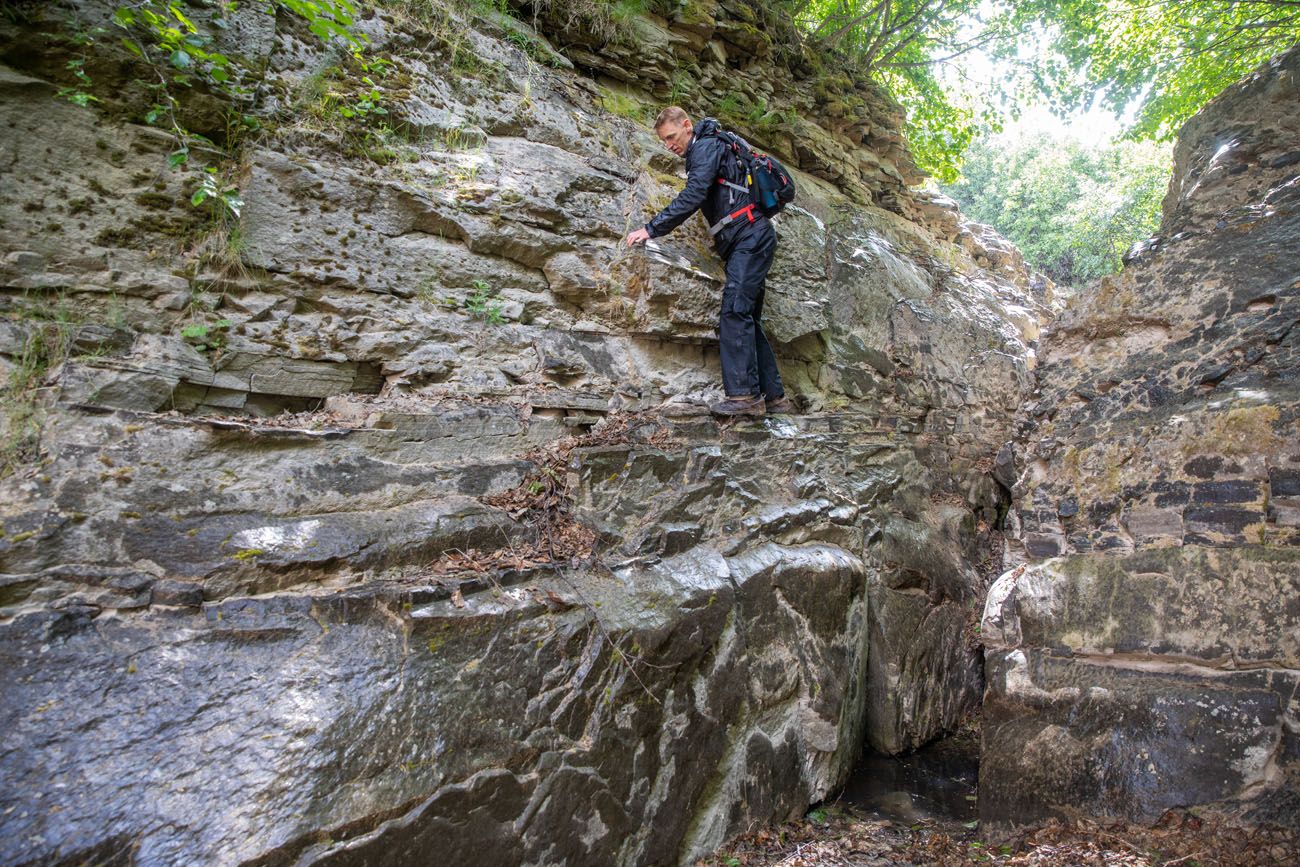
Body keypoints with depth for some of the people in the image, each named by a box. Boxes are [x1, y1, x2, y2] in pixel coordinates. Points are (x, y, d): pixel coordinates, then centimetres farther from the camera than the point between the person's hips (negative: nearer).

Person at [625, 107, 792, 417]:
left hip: (750, 237, -10)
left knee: (734, 310, -20)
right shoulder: (699, 155, 26)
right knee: (745, 318, 7)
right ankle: (774, 397, 7)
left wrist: (651, 229, -19)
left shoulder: (707, 147, -4)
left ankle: (743, 393, -25)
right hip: (749, 241, 10)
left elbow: (692, 197, -18)